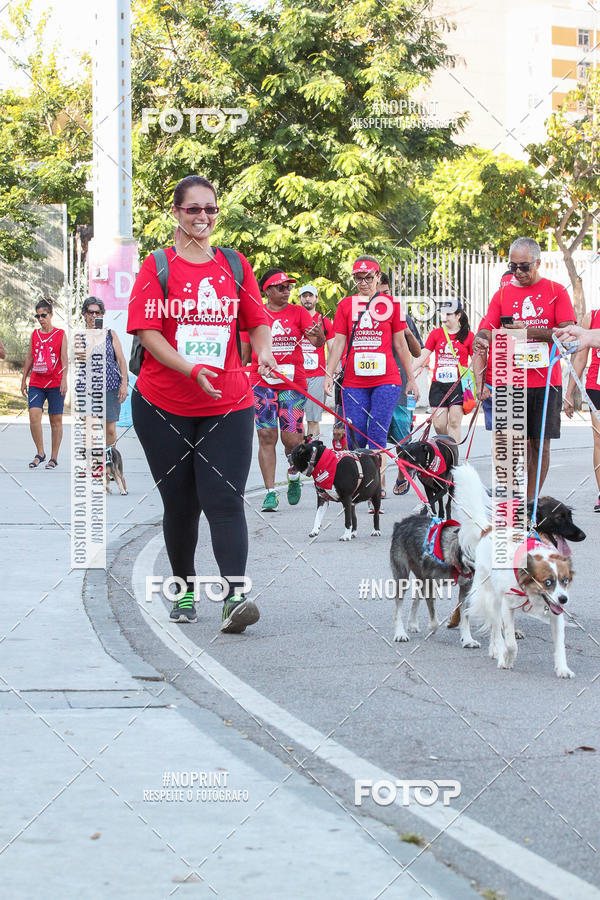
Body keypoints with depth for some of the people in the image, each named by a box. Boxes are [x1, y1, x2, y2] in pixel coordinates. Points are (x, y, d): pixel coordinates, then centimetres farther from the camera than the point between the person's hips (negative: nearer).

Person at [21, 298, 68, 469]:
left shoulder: (60, 334, 1)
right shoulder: (35, 334, 11)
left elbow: (64, 358, -5)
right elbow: (29, 357, 17)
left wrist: (64, 379, -16)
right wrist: (24, 380, 16)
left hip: (55, 384, -3)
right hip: (36, 383, 3)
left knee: (56, 419, 2)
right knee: (34, 415, -13)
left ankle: (54, 458, 9)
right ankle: (40, 453, -2)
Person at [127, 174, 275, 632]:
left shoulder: (235, 265, 8)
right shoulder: (157, 266, 1)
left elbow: (258, 321, 12)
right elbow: (147, 331, -8)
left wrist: (264, 352, -11)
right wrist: (191, 370, -22)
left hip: (228, 405, 1)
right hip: (163, 405, 0)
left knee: (224, 498, -12)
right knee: (179, 503, 8)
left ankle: (236, 595, -20)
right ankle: (185, 590, 25)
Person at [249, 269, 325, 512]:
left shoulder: (298, 312, 4)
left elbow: (317, 341, -8)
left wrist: (318, 336, -29)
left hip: (293, 383, 0)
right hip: (262, 382, 0)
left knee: (291, 438, -4)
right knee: (266, 436, -5)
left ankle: (294, 475, 27)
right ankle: (270, 492, 0)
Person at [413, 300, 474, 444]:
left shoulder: (468, 336, 5)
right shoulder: (436, 333, 11)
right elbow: (422, 357, 10)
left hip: (458, 385, -2)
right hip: (438, 384, 2)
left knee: (454, 421, -11)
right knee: (439, 425, -3)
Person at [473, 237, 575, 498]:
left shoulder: (556, 291, 6)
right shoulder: (502, 294, 8)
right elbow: (483, 338, 2)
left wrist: (529, 331, -16)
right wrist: (480, 382, -10)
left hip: (546, 382, 0)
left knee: (541, 444, 2)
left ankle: (531, 500, 10)